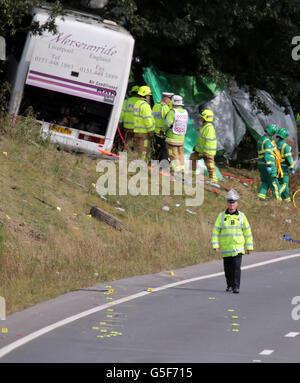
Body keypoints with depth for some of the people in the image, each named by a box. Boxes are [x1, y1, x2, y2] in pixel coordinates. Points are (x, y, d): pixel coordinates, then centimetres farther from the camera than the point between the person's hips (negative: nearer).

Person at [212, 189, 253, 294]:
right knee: (227, 268, 9)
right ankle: (229, 285, 28)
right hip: (225, 248, 1)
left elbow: (247, 232, 8)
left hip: (238, 248, -1)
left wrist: (249, 247, 7)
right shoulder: (221, 216, 2)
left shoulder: (241, 216, 3)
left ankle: (236, 287, -12)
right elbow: (215, 231, 1)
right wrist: (215, 245, -7)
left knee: (236, 267, -13)